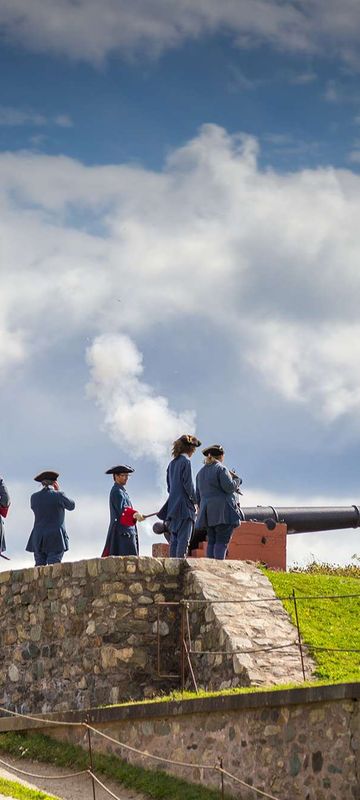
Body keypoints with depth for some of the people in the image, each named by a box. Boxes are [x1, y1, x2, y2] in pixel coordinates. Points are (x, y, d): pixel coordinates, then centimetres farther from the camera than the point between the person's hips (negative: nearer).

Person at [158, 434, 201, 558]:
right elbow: (188, 484, -14)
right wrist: (194, 500, -3)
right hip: (184, 505, -8)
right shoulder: (186, 461, -9)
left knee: (174, 538, 7)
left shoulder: (172, 463, 15)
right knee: (184, 538, -9)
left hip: (173, 505, 8)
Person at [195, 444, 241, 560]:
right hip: (223, 511, -7)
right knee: (222, 541, -10)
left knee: (211, 542, 6)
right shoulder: (221, 469, -6)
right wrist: (237, 479, 4)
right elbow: (229, 487, -15)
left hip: (208, 512, 7)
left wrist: (202, 510, 26)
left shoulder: (201, 472, 18)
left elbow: (198, 495, 20)